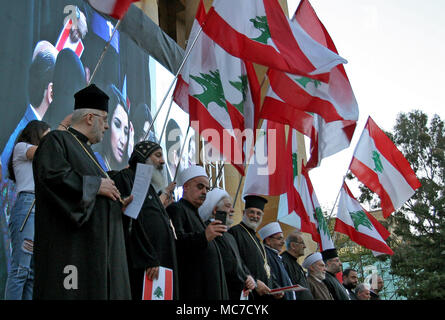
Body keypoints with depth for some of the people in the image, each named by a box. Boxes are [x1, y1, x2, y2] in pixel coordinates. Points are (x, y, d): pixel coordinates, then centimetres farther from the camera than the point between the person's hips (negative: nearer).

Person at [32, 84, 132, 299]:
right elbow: (50, 175, -21)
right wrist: (95, 185, -14)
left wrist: (118, 206, 9)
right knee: (72, 293, -13)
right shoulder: (57, 140, -1)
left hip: (94, 247, 9)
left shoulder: (86, 151, 26)